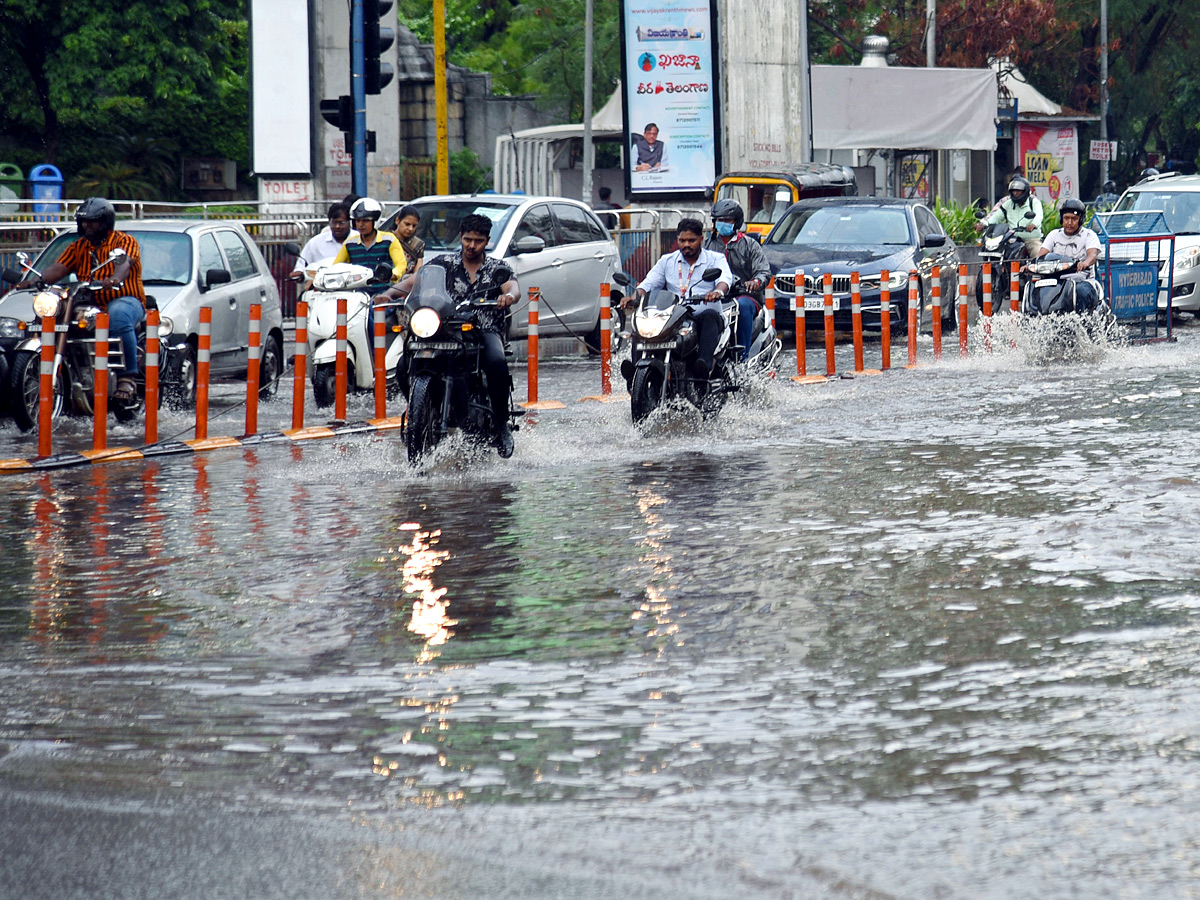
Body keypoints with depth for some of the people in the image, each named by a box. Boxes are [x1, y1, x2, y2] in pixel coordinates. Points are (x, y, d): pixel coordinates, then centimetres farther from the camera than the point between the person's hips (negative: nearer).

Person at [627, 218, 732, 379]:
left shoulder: (716, 259, 9)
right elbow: (649, 282, 9)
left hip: (702, 319, -2)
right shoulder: (667, 261, 20)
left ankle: (705, 363, -56)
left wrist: (718, 291, -36)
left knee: (710, 315, -37)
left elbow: (725, 279, -11)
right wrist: (635, 297, -14)